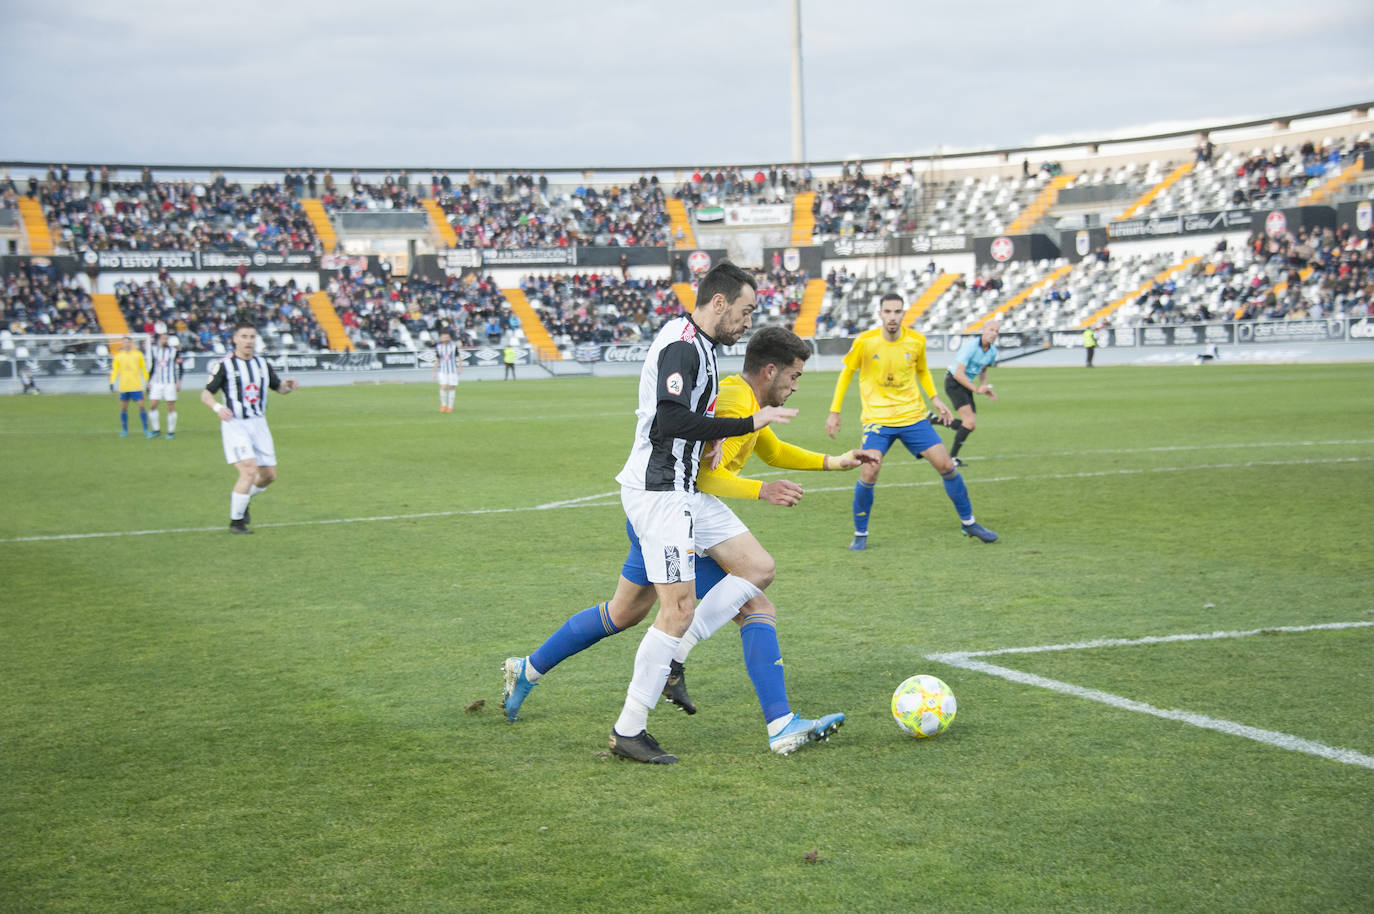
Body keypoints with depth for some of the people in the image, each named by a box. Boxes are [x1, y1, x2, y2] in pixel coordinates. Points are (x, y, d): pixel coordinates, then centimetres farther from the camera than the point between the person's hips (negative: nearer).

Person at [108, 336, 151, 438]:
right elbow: (114, 369, 6)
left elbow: (144, 368, 9)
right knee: (123, 408, 6)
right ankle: (124, 430, 18)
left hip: (136, 386, -2)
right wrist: (112, 382, -5)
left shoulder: (138, 354, 5)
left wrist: (147, 381, 8)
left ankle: (146, 430, -7)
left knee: (141, 406, -9)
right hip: (123, 387, 2)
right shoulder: (118, 356, 6)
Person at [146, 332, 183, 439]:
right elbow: (152, 367, 16)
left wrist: (178, 381, -6)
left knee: (171, 407, -1)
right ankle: (156, 430, 7)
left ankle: (171, 431, 8)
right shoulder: (154, 350, 8)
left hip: (170, 382, -3)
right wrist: (148, 381, 13)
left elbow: (179, 367, 1)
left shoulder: (174, 351, -1)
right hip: (156, 383, 3)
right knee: (152, 406, -5)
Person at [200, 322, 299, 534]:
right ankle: (236, 521, -6)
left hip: (259, 424, 6)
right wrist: (218, 407, -25)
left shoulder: (262, 363, 8)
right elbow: (206, 394, -4)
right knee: (249, 471, -20)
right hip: (235, 425, -6)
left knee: (269, 475, 6)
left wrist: (288, 385, -7)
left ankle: (241, 498, 34)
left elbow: (279, 388, 17)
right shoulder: (225, 365, -6)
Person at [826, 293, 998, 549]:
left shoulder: (916, 341, -3)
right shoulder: (865, 342, -11)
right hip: (877, 419, -3)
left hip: (912, 416, 3)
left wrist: (934, 398, 6)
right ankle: (860, 534, 2)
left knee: (946, 465, -1)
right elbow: (846, 373, 3)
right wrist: (834, 411, 1)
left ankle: (968, 523, 19)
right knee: (869, 472, -19)